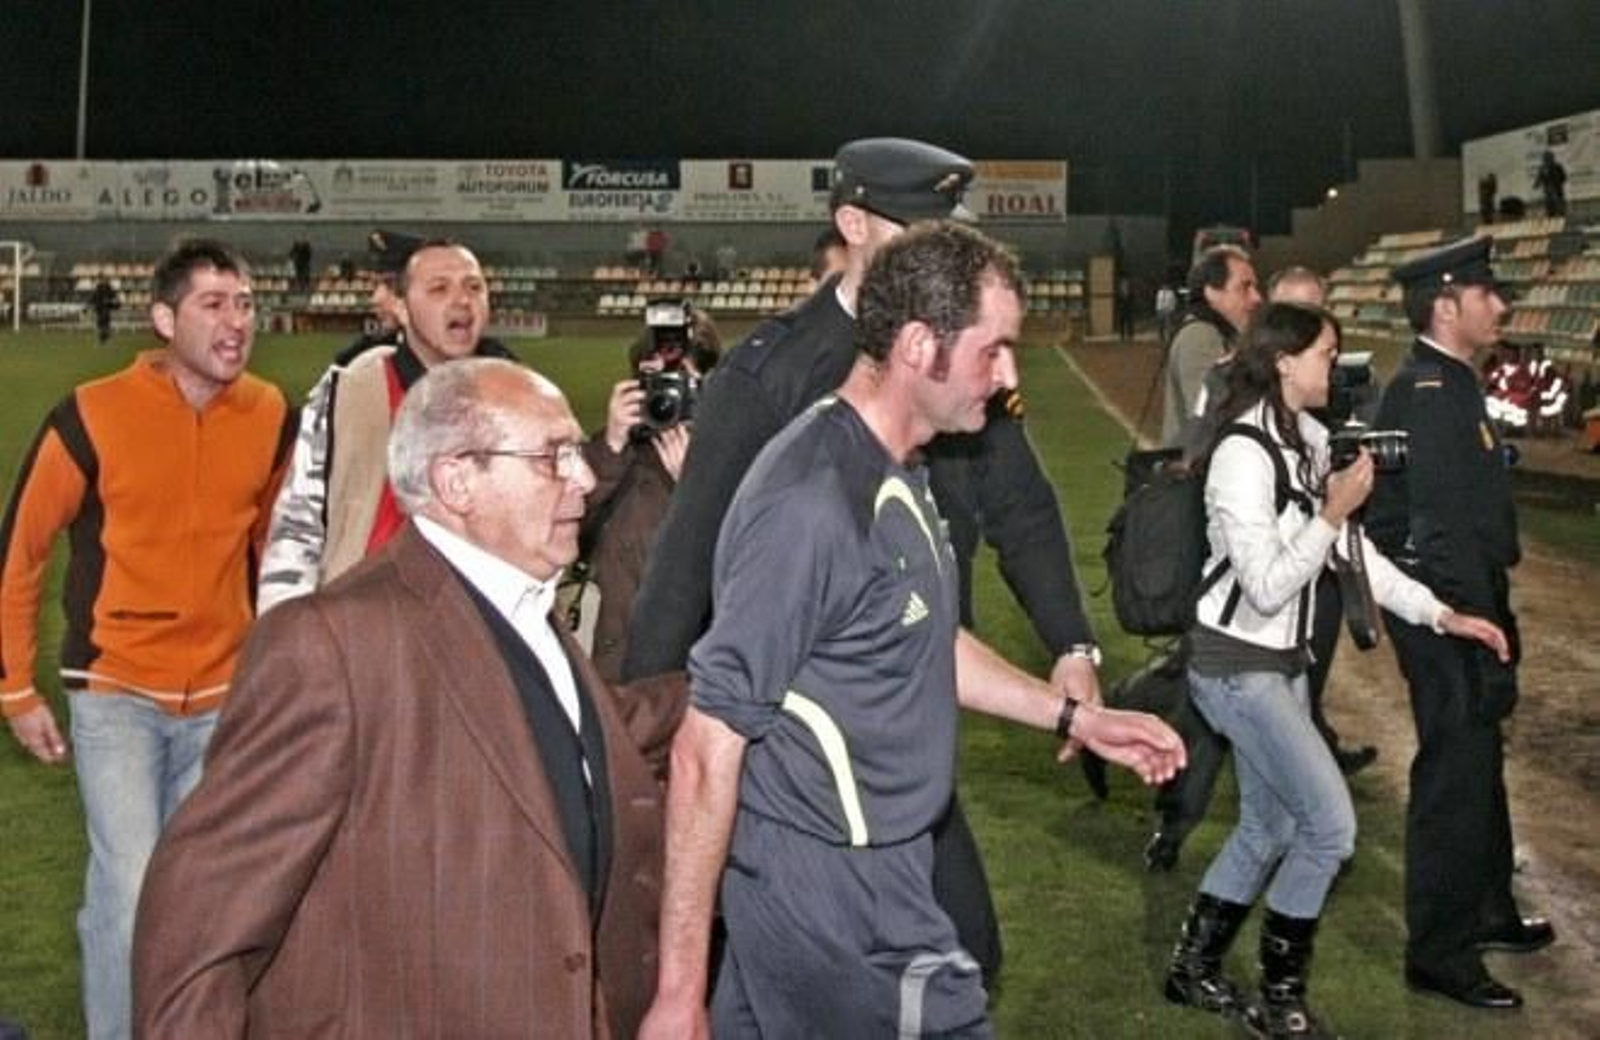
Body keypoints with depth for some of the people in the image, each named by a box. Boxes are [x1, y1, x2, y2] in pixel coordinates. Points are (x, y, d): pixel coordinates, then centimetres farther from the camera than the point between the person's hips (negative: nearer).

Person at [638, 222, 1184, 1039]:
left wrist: (1074, 717, 20)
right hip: (832, 897, -9)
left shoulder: (894, 475, 7)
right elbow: (706, 753, -24)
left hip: (871, 870, 9)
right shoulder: (814, 505, -24)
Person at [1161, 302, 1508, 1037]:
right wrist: (1333, 513, -20)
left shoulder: (1309, 442, 4)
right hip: (1237, 667, -9)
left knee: (1267, 829, 16)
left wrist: (1441, 615, 5)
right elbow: (1265, 586, -24)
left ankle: (1194, 969, 31)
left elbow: (1350, 551, 9)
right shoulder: (1245, 453, -21)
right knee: (1330, 824, -7)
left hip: (1284, 662, 9)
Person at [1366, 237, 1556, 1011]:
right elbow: (1445, 532, -24)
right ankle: (1439, 954, 9)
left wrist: (1493, 621, 17)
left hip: (1461, 600, 10)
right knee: (1456, 773, -2)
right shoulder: (1428, 395, -20)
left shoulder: (1445, 384, 11)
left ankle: (1487, 909, 38)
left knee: (1477, 761, 22)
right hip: (1446, 606, -10)